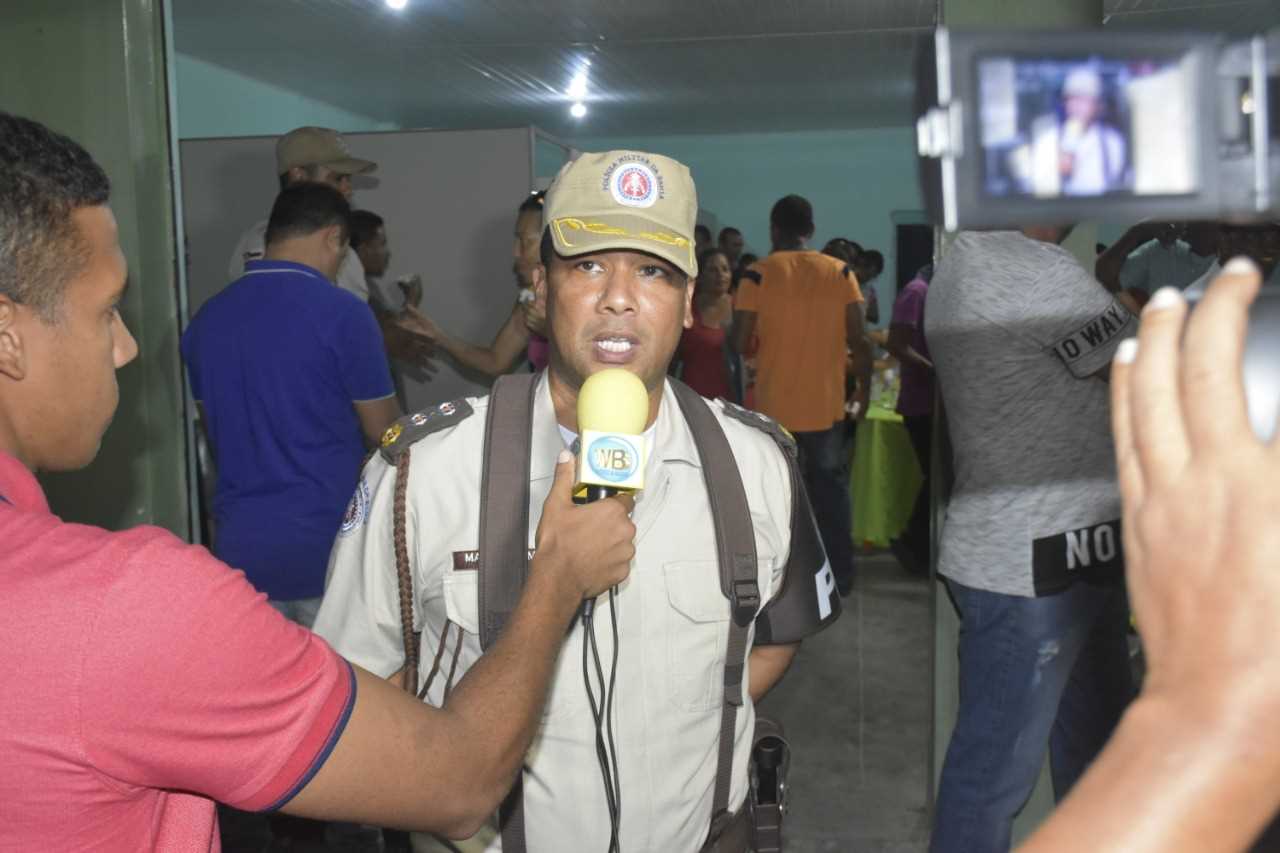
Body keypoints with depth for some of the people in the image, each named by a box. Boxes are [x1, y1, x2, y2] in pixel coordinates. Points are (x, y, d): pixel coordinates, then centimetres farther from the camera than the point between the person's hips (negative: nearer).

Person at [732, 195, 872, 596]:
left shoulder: (758, 275, -7)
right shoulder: (841, 273, -1)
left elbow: (740, 343, -11)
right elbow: (858, 340, -4)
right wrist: (864, 387, 10)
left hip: (773, 405, -2)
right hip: (826, 404, 2)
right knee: (831, 488, 15)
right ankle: (840, 574, 19)